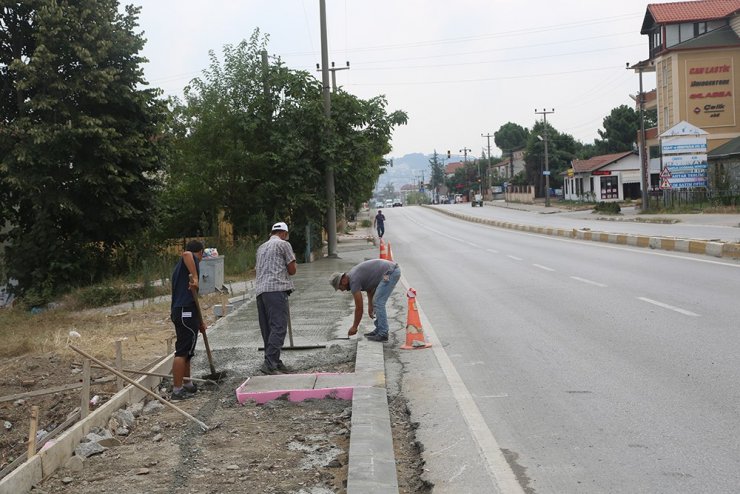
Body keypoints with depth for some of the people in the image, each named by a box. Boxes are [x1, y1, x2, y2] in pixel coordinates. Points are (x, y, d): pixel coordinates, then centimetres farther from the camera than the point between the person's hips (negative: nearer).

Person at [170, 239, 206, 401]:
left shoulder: (180, 266, 25)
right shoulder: (193, 259, -2)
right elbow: (186, 254, -32)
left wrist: (200, 320, 32)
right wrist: (195, 277, -32)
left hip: (179, 311, 10)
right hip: (187, 313, -10)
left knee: (187, 351, 20)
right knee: (182, 351, -8)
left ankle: (188, 384, 31)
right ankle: (177, 390, -7)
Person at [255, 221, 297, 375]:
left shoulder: (261, 247, 25)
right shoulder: (284, 244, 3)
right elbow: (292, 270, 2)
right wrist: (292, 262, 22)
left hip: (260, 290, 8)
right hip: (276, 289, -8)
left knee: (268, 329, 9)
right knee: (278, 327, -12)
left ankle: (275, 362, 11)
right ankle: (269, 363, -21)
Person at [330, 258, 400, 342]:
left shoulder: (354, 280, -12)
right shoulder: (353, 274, 15)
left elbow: (359, 308, -8)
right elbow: (370, 287, 30)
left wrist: (354, 327, 2)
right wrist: (370, 306, 25)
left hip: (390, 272, -10)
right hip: (393, 270, 10)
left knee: (378, 303, -8)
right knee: (377, 302, 14)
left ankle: (383, 334, -6)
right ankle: (379, 330, 18)